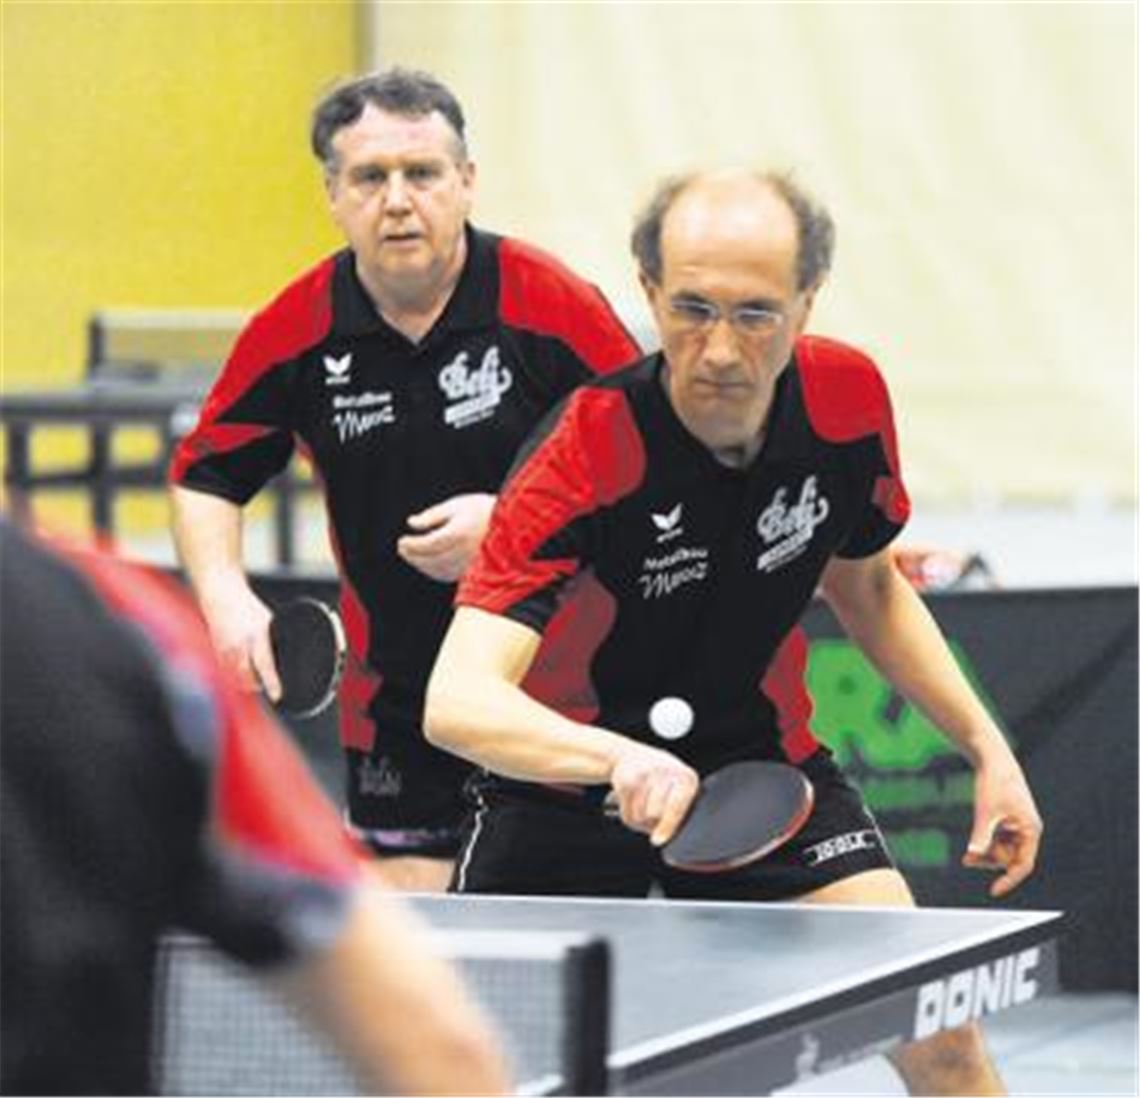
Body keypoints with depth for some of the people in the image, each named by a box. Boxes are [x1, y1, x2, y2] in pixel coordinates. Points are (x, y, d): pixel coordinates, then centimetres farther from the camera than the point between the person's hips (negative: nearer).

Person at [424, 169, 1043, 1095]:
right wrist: (621, 759, -58)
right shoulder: (588, 457, -31)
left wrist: (986, 746, 2)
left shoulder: (848, 399, -15)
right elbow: (457, 702, -41)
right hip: (571, 777, -3)